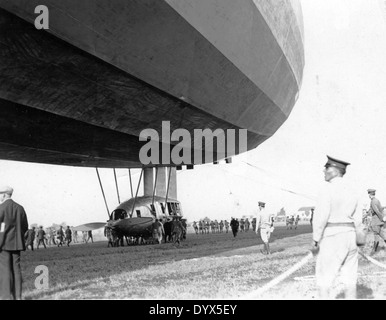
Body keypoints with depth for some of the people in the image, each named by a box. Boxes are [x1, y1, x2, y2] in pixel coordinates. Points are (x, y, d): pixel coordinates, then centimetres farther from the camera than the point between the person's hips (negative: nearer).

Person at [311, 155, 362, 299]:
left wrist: (315, 241, -10)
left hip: (331, 237, -7)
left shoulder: (327, 189, -12)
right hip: (350, 236, 7)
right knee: (349, 279, 9)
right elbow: (357, 219, 11)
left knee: (324, 279, -1)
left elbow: (320, 217, -17)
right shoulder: (352, 192, 10)